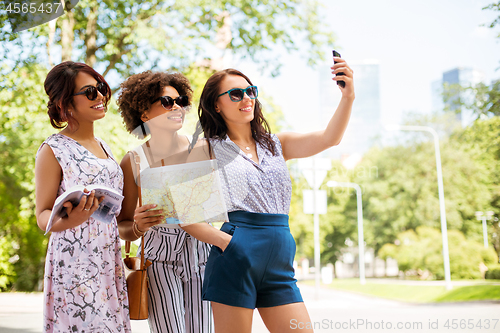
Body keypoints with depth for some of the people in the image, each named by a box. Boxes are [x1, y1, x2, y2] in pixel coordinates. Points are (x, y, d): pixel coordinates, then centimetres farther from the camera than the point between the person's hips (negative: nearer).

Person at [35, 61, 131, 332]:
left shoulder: (103, 146, 15)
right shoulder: (53, 150, -6)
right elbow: (43, 215, -7)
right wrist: (68, 220, -29)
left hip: (109, 262, 7)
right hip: (74, 263, -6)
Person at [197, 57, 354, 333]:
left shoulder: (276, 145, 15)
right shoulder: (209, 150, 5)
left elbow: (328, 139, -1)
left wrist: (348, 97, -16)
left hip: (279, 264, 4)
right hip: (235, 258, -4)